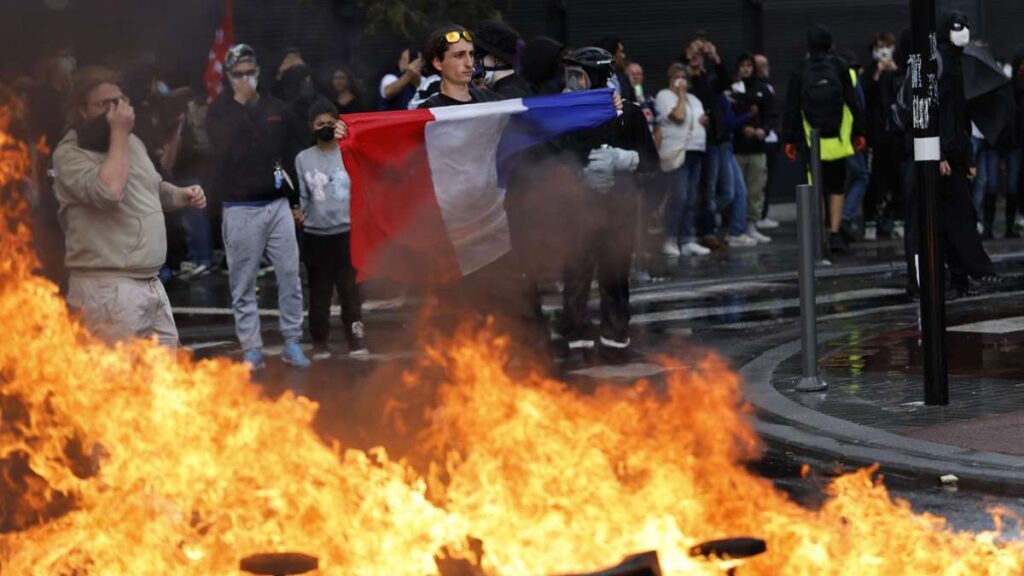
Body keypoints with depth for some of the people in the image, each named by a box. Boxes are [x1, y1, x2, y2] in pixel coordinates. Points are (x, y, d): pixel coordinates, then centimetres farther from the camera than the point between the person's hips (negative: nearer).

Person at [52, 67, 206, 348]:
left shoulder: (132, 142, 14)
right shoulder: (70, 153, -12)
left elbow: (153, 188, 30)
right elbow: (110, 190, -30)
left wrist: (183, 195, 9)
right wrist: (119, 133, -21)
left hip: (150, 282, 9)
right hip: (108, 287, -9)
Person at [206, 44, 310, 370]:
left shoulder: (276, 109, 12)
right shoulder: (219, 112, 1)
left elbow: (291, 152, 18)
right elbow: (229, 148, -18)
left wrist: (296, 195, 12)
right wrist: (241, 103, -12)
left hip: (278, 204, 3)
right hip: (241, 208, -3)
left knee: (290, 275, 0)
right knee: (243, 284, 0)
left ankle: (292, 343, 8)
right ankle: (251, 350, 5)